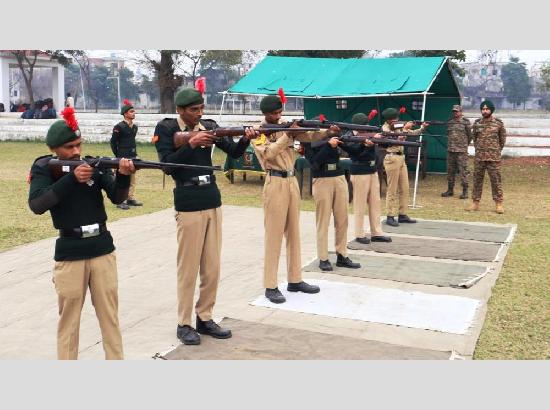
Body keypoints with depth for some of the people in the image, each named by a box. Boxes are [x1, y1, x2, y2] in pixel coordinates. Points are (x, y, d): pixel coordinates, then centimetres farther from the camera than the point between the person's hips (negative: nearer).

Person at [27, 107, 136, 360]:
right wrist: (71, 178, -27)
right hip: (69, 253, -2)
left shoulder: (94, 164, 0)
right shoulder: (44, 168, -5)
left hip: (102, 248, 2)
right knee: (68, 318, 8)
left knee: (110, 313, 10)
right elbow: (36, 205, -20)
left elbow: (117, 197, -8)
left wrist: (123, 176, -29)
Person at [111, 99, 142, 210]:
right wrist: (118, 155, -4)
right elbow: (113, 142, -7)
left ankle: (131, 198, 22)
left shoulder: (134, 127, 10)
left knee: (132, 179, 13)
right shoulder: (119, 127, -11)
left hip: (133, 156, 7)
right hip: (123, 158, -7)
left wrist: (134, 153, 15)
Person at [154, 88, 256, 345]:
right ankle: (184, 324, 10)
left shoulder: (208, 126, 8)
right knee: (188, 267, -1)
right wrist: (192, 143, -23)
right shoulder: (166, 129, -4)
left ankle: (205, 318, 20)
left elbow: (234, 152, 5)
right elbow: (167, 163, -15)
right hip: (188, 205, -5)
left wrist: (246, 139, -15)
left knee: (212, 267, 9)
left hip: (213, 201, 5)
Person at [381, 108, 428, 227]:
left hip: (401, 158, 8)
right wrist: (405, 128, -14)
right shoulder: (385, 128, -7)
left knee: (405, 188, 8)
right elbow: (397, 138, -21)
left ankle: (402, 215, 14)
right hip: (392, 159, -8)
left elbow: (413, 133, 13)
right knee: (392, 189, -4)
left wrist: (422, 127, -2)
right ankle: (390, 216, 1)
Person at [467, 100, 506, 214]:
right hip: (479, 157, 3)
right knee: (477, 179, 6)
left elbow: (502, 138, 9)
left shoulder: (498, 123, -1)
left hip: (494, 157, -3)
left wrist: (496, 150, 11)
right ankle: (475, 202, 13)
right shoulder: (477, 123, 6)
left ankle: (499, 204, 4)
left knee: (496, 180, -2)